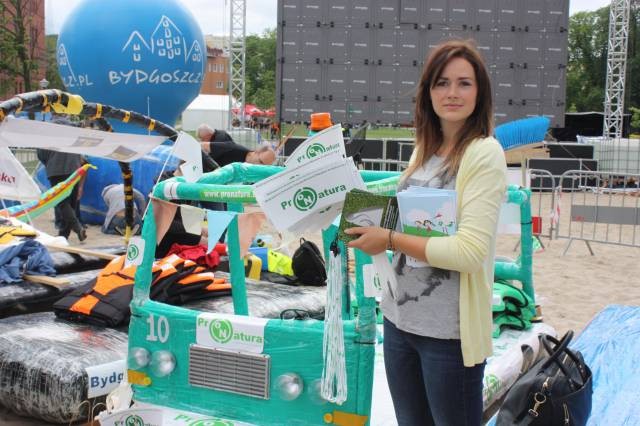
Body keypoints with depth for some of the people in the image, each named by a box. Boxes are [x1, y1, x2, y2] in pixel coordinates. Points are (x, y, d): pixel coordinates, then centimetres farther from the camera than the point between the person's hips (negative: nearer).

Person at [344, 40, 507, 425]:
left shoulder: (484, 154, -14)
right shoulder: (424, 149, 8)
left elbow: (470, 252, -22)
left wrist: (390, 240, -17)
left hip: (449, 330, -7)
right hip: (399, 316, 7)